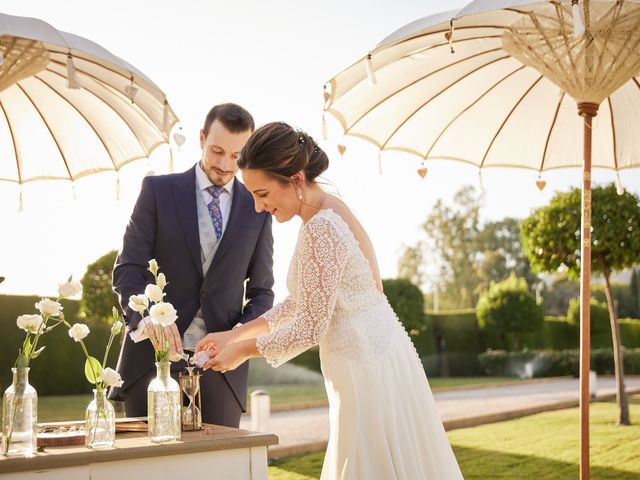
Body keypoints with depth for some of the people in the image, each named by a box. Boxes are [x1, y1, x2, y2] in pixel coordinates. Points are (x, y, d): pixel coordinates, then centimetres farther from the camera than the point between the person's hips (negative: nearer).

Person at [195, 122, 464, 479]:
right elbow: (303, 303, 15)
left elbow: (310, 327, -19)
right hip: (375, 358, 10)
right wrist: (235, 334, 13)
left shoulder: (321, 229, -22)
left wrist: (243, 350, -6)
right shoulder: (330, 213, 8)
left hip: (369, 368, -10)